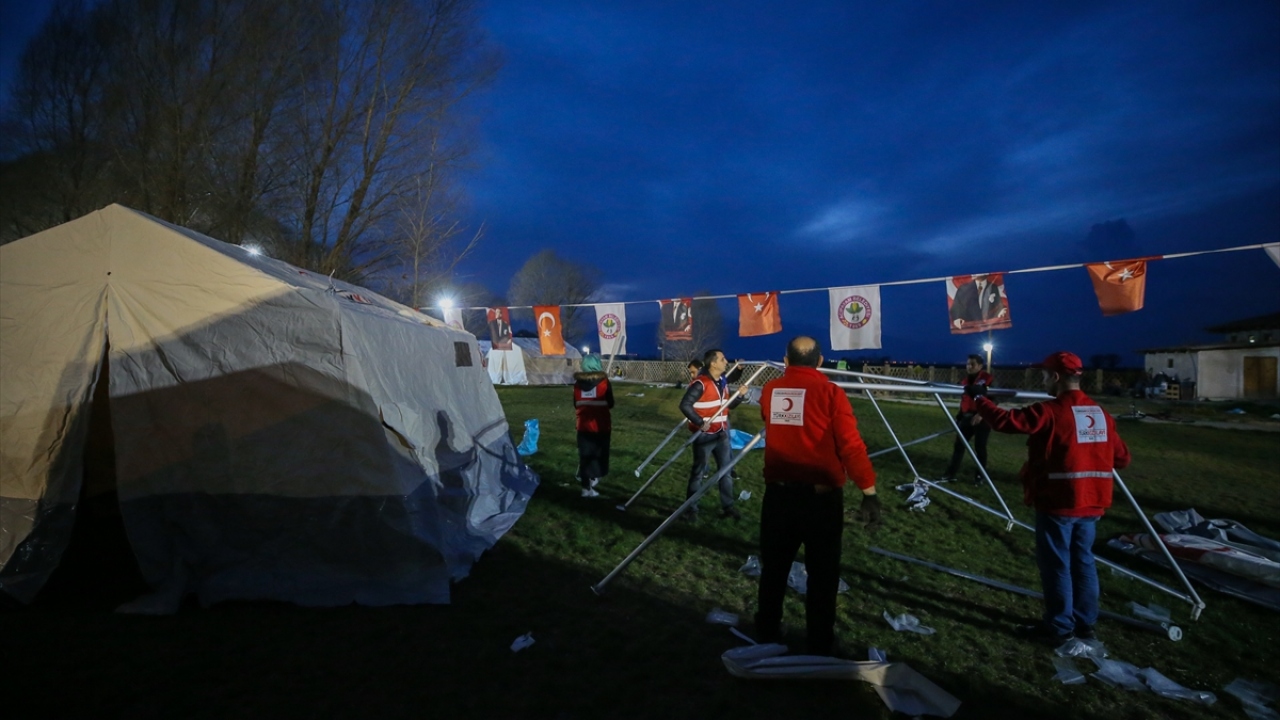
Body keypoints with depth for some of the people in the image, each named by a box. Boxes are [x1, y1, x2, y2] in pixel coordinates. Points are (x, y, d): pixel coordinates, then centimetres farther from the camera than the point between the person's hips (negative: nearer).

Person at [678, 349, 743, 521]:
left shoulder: (722, 382, 9)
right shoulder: (700, 383, -18)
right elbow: (685, 405, -22)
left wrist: (739, 396, -1)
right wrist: (700, 422, -24)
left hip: (722, 433, 8)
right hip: (704, 435, -8)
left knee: (726, 470, 13)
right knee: (698, 472, 3)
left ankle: (728, 506, 25)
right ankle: (691, 509, 14)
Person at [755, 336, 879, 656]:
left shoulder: (770, 390, 3)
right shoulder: (830, 393, -10)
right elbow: (852, 447, -15)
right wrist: (870, 493, -11)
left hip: (779, 493, 4)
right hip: (822, 496, -3)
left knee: (774, 566, 19)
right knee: (822, 571, 12)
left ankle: (767, 631, 35)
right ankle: (820, 642, 24)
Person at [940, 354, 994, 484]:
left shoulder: (988, 379, -7)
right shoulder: (966, 380, 14)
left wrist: (982, 414, -23)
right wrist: (959, 417, 19)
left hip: (983, 418, -6)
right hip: (967, 417, 6)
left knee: (979, 447, 2)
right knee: (959, 444, 3)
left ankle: (979, 475, 17)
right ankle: (951, 474, 5)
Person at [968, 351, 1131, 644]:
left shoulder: (1050, 411, -16)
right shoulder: (1102, 415, 6)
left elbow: (1003, 421, -18)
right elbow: (1121, 458, 12)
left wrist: (979, 398, -5)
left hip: (1057, 503, -7)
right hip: (1091, 503, 7)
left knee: (1056, 564, 3)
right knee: (1083, 560, 17)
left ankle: (1059, 627, 12)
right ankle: (1085, 622, 26)